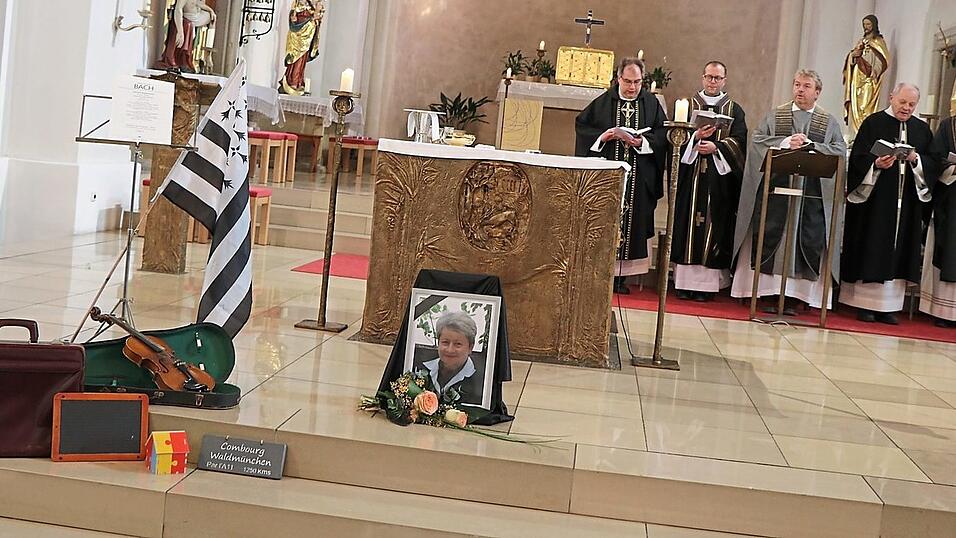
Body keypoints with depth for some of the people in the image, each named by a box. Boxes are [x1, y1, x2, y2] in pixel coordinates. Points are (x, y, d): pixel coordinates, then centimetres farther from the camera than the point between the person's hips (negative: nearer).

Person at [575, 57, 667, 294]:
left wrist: (642, 141, -13)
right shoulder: (604, 102, 3)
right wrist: (608, 134, -10)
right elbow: (582, 125, 3)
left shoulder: (651, 103, 7)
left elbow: (663, 133, 4)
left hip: (639, 178, 2)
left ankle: (620, 275, 8)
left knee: (632, 220, 1)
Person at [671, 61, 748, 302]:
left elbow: (738, 140, -1)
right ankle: (684, 282, 1)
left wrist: (716, 146, -17)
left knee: (713, 225, -2)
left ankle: (706, 282, -1)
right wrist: (695, 136, -16)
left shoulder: (734, 110, 12)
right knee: (688, 222, -2)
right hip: (690, 175, 0)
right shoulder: (688, 104, 12)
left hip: (719, 177, 0)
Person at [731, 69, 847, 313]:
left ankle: (792, 295, 4)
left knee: (808, 243, -2)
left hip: (812, 193, 0)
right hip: (774, 188, 0)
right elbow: (757, 140, 0)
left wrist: (811, 145, -12)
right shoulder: (774, 115, 12)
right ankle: (765, 291, 7)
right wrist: (785, 142, -13)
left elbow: (840, 149, 0)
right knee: (768, 238, -1)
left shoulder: (829, 122, 12)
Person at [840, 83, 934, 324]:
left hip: (907, 202, 4)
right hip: (875, 198, -4)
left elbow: (932, 163, 8)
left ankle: (888, 307, 7)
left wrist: (915, 159, -11)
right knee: (871, 248, -3)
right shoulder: (873, 123, 1)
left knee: (897, 251, 3)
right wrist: (876, 163, -23)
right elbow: (858, 157, -5)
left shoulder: (922, 129, 12)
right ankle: (865, 304, 3)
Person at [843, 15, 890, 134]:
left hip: (868, 79, -6)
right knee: (854, 106, 2)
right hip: (857, 78, 6)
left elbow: (883, 60, -8)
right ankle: (855, 132, 4)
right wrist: (853, 55, -1)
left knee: (864, 108, -14)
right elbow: (850, 59, 21)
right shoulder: (861, 41, 20)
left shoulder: (878, 41, 1)